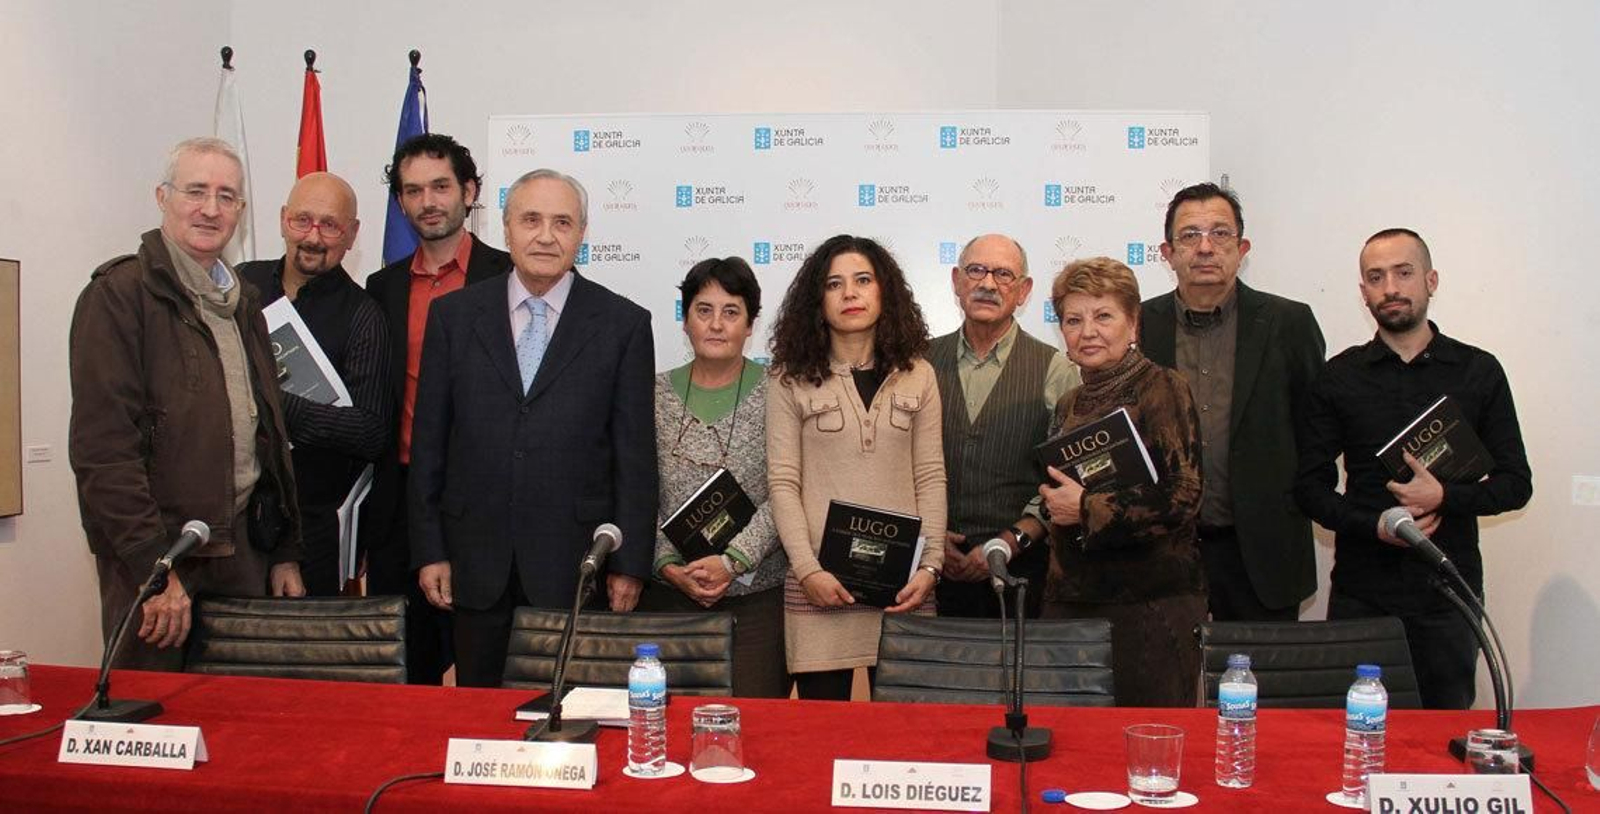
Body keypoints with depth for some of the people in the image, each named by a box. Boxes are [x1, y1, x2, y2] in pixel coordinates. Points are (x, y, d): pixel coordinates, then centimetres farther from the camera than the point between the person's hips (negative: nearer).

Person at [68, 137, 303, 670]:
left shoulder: (242, 303, 16)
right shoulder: (118, 295, -7)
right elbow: (103, 449, -15)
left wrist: (284, 553, 14)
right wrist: (156, 569, -19)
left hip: (246, 549, 7)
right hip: (155, 553, -6)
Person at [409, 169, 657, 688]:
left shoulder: (623, 324, 1)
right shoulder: (453, 315, 6)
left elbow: (635, 455, 0)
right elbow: (428, 440, 7)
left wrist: (630, 564, -2)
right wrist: (429, 549, 3)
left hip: (576, 563, -2)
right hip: (477, 561, 2)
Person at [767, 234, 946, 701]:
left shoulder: (917, 376, 8)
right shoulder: (792, 382, 2)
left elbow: (930, 477, 6)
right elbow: (782, 483, -1)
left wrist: (930, 565, -3)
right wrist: (807, 570, -11)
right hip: (820, 585, -1)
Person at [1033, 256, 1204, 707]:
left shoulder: (1162, 389, -6)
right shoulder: (1070, 405, 15)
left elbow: (1180, 497, -16)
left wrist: (1086, 508, -12)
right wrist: (1054, 499, 6)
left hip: (1150, 604, -6)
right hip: (1071, 599, 6)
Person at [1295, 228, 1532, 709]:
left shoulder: (1479, 372, 5)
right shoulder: (1339, 377, 5)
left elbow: (1516, 484, 4)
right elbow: (1309, 487, 4)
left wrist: (1444, 497, -13)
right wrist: (1375, 526, -12)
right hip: (1361, 593, 0)